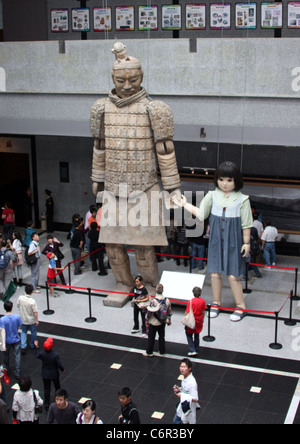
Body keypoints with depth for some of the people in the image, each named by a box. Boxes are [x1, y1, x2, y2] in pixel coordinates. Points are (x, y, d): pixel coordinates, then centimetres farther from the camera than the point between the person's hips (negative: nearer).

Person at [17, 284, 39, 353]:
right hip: (32, 320, -4)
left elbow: (18, 305, 1)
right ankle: (32, 346, 37)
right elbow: (35, 312, -23)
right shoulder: (32, 301, -30)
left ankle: (23, 347, 12)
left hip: (23, 319, 4)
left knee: (23, 332, 21)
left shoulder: (20, 298, -17)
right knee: (33, 332, 20)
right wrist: (37, 320, -9)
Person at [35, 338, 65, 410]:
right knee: (57, 387, 24)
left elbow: (38, 356, 3)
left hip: (45, 375, 2)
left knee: (46, 389, 18)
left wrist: (37, 347, 13)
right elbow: (60, 365, -22)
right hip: (54, 374, -1)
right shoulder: (55, 355, -31)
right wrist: (62, 369, 1)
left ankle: (47, 405, 27)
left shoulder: (42, 353, -23)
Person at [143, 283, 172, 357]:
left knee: (151, 337, 12)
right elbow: (169, 311, 2)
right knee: (162, 336, 19)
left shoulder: (153, 301, -23)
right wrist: (169, 320, 16)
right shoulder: (167, 300, -9)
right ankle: (162, 352, 28)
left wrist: (147, 320, -1)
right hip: (163, 322, 4)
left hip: (154, 323, -4)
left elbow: (149, 312, -16)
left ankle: (149, 352, 23)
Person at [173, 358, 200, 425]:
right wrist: (179, 389, -4)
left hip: (188, 408, -8)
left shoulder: (192, 382, -31)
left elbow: (195, 399, -27)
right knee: (176, 422, 23)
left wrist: (182, 395, -25)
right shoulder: (185, 377, -5)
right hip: (182, 406, 8)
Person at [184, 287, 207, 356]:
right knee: (197, 335, 19)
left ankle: (192, 350, 2)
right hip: (199, 321, 4)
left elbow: (187, 312, -15)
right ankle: (196, 350, 28)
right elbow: (203, 312, 1)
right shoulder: (202, 301, -8)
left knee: (189, 335, 11)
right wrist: (202, 319, 17)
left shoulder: (190, 301, -19)